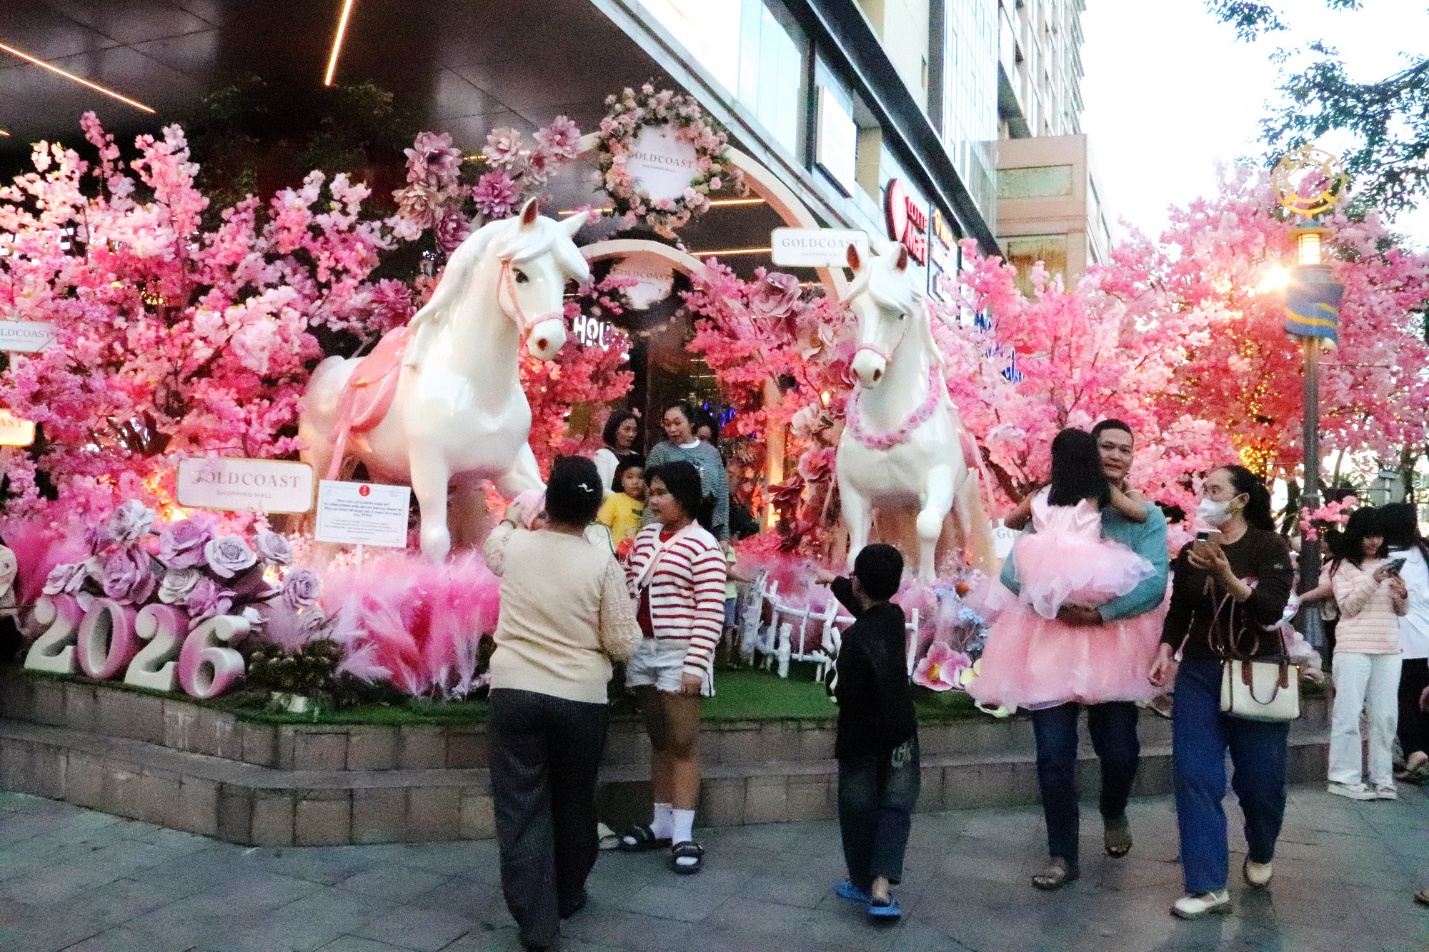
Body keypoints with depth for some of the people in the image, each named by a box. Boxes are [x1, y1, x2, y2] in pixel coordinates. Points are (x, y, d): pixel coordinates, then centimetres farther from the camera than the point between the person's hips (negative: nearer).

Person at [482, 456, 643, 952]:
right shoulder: (602, 563, -9)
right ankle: (568, 897, 37)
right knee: (573, 803, 19)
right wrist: (627, 608, 13)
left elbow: (492, 544, 26)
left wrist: (509, 519, 44)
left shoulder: (514, 547, -1)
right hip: (581, 700, 0)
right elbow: (624, 644, -6)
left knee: (521, 810, 7)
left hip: (514, 692, 1)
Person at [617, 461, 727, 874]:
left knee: (683, 742, -1)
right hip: (643, 650, 7)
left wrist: (695, 665, -18)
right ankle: (661, 824, 24)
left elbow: (710, 612, -14)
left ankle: (683, 835, 5)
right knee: (658, 740, 14)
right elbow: (626, 589, 15)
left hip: (679, 654, -7)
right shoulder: (645, 537, 11)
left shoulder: (702, 545, -11)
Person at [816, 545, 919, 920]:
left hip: (861, 734, -5)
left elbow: (849, 691, -26)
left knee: (859, 808, 11)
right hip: (900, 731, 5)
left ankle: (863, 882, 23)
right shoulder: (895, 617, -1)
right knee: (895, 806, 6)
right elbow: (864, 606, 20)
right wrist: (834, 582, 34)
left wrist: (837, 692, -3)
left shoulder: (855, 637, -22)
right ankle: (881, 886, -6)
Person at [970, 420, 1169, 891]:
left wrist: (1101, 613, -21)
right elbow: (1013, 570, -4)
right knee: (1053, 755, 0)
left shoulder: (1146, 517, 5)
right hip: (1051, 638, 0)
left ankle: (1113, 815, 40)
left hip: (1114, 641, 0)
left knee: (1119, 751, 5)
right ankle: (1062, 856, 16)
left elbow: (1155, 582, -9)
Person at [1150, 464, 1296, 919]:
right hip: (1199, 673, 3)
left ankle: (1261, 854, 38)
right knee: (1194, 775, -7)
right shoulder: (1191, 550, 5)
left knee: (1260, 778, 7)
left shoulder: (1269, 546, -6)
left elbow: (1271, 608, -19)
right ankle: (1208, 886, -2)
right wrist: (1165, 652, -7)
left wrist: (1226, 576, -34)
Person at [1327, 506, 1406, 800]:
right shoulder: (1345, 567, 2)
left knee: (1385, 716, 7)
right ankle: (1344, 778, 0)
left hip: (1388, 649, 5)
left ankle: (1382, 778, 14)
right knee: (1348, 714, -3)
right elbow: (1348, 607, -7)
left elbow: (1401, 611, 14)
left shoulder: (1388, 564, 13)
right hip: (1353, 649, -4)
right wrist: (1373, 581, -18)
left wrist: (1402, 594, -8)